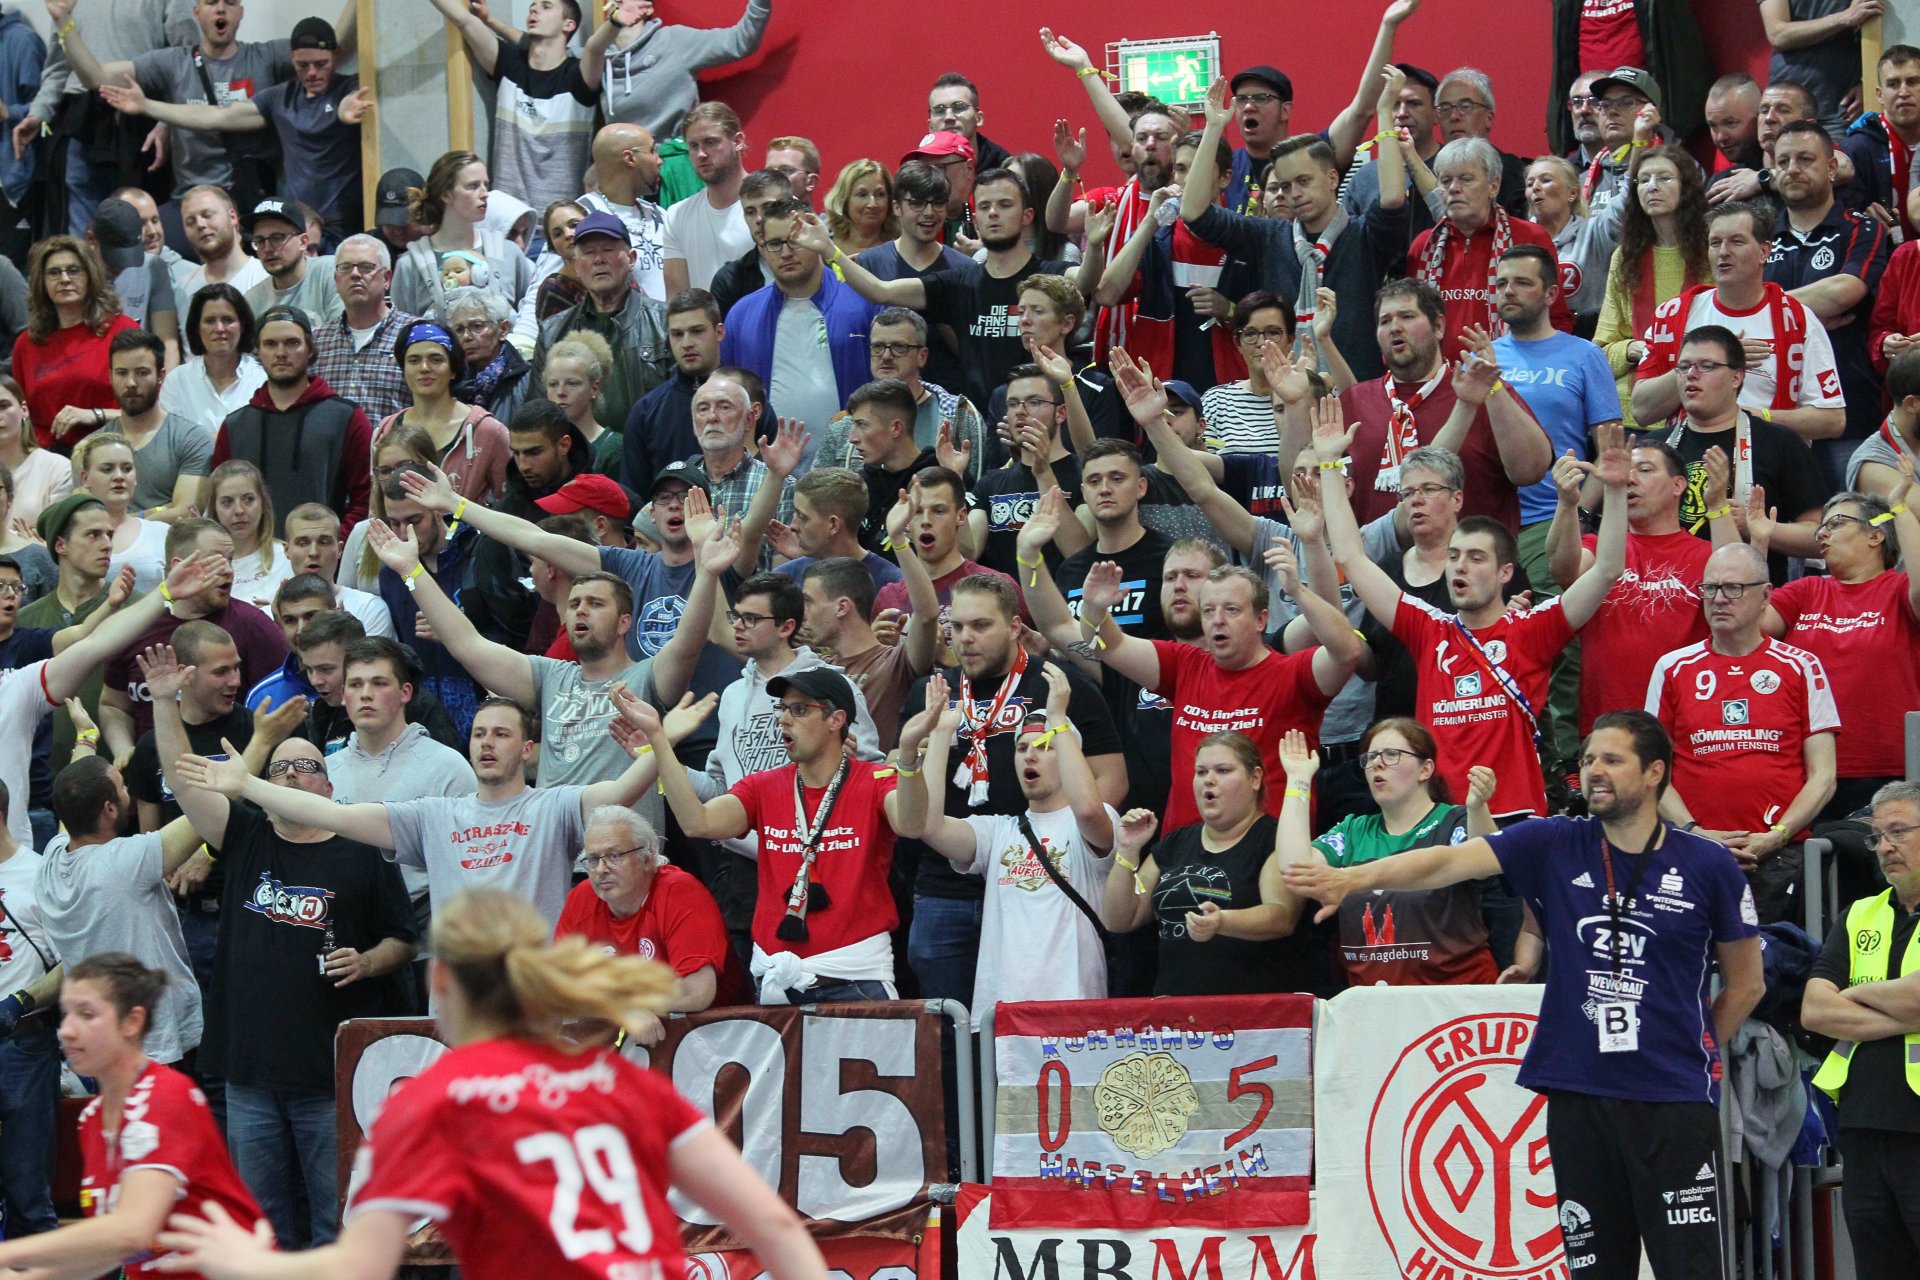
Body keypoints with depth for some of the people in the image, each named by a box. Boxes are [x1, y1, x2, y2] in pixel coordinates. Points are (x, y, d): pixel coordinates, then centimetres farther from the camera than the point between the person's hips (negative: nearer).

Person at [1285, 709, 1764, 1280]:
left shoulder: (1708, 866, 0)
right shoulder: (1554, 846, 3)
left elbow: (1746, 983, 12)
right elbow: (1450, 861, -10)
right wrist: (1355, 878, -23)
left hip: (1676, 1103, -2)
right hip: (1577, 1097, 2)